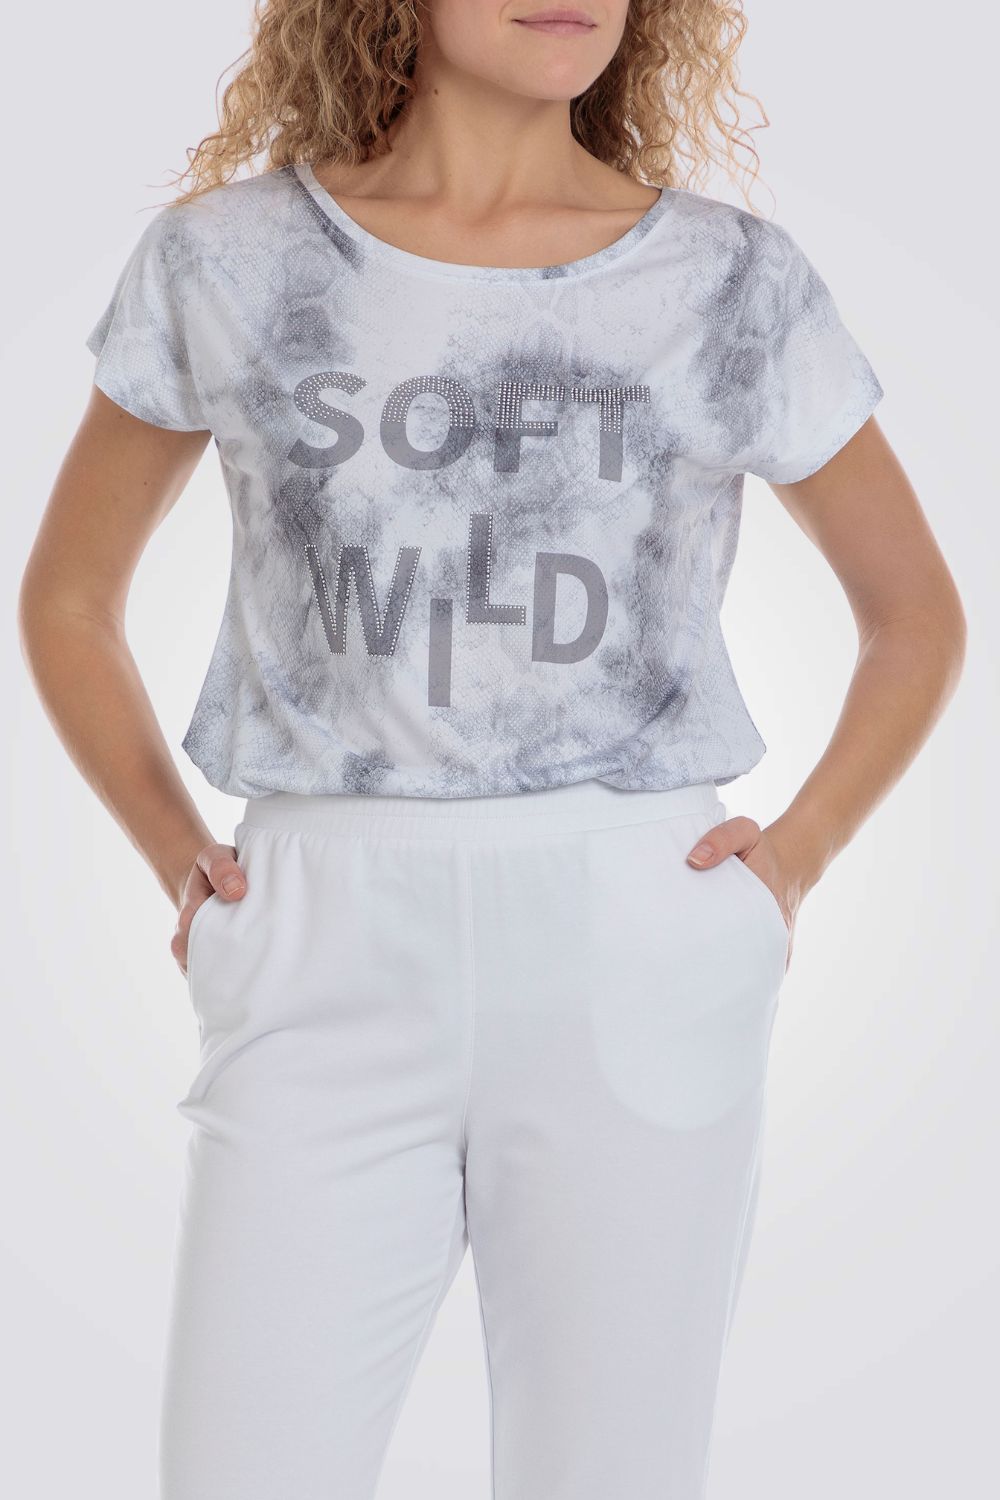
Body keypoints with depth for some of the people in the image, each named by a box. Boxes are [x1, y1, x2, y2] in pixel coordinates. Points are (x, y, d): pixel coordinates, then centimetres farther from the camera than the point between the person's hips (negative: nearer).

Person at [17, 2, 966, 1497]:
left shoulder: (738, 285, 3)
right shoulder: (224, 263, 3)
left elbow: (917, 615, 15)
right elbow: (67, 597, 15)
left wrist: (796, 858, 2)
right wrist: (178, 861, 4)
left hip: (636, 963, 0)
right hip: (332, 973, 0)